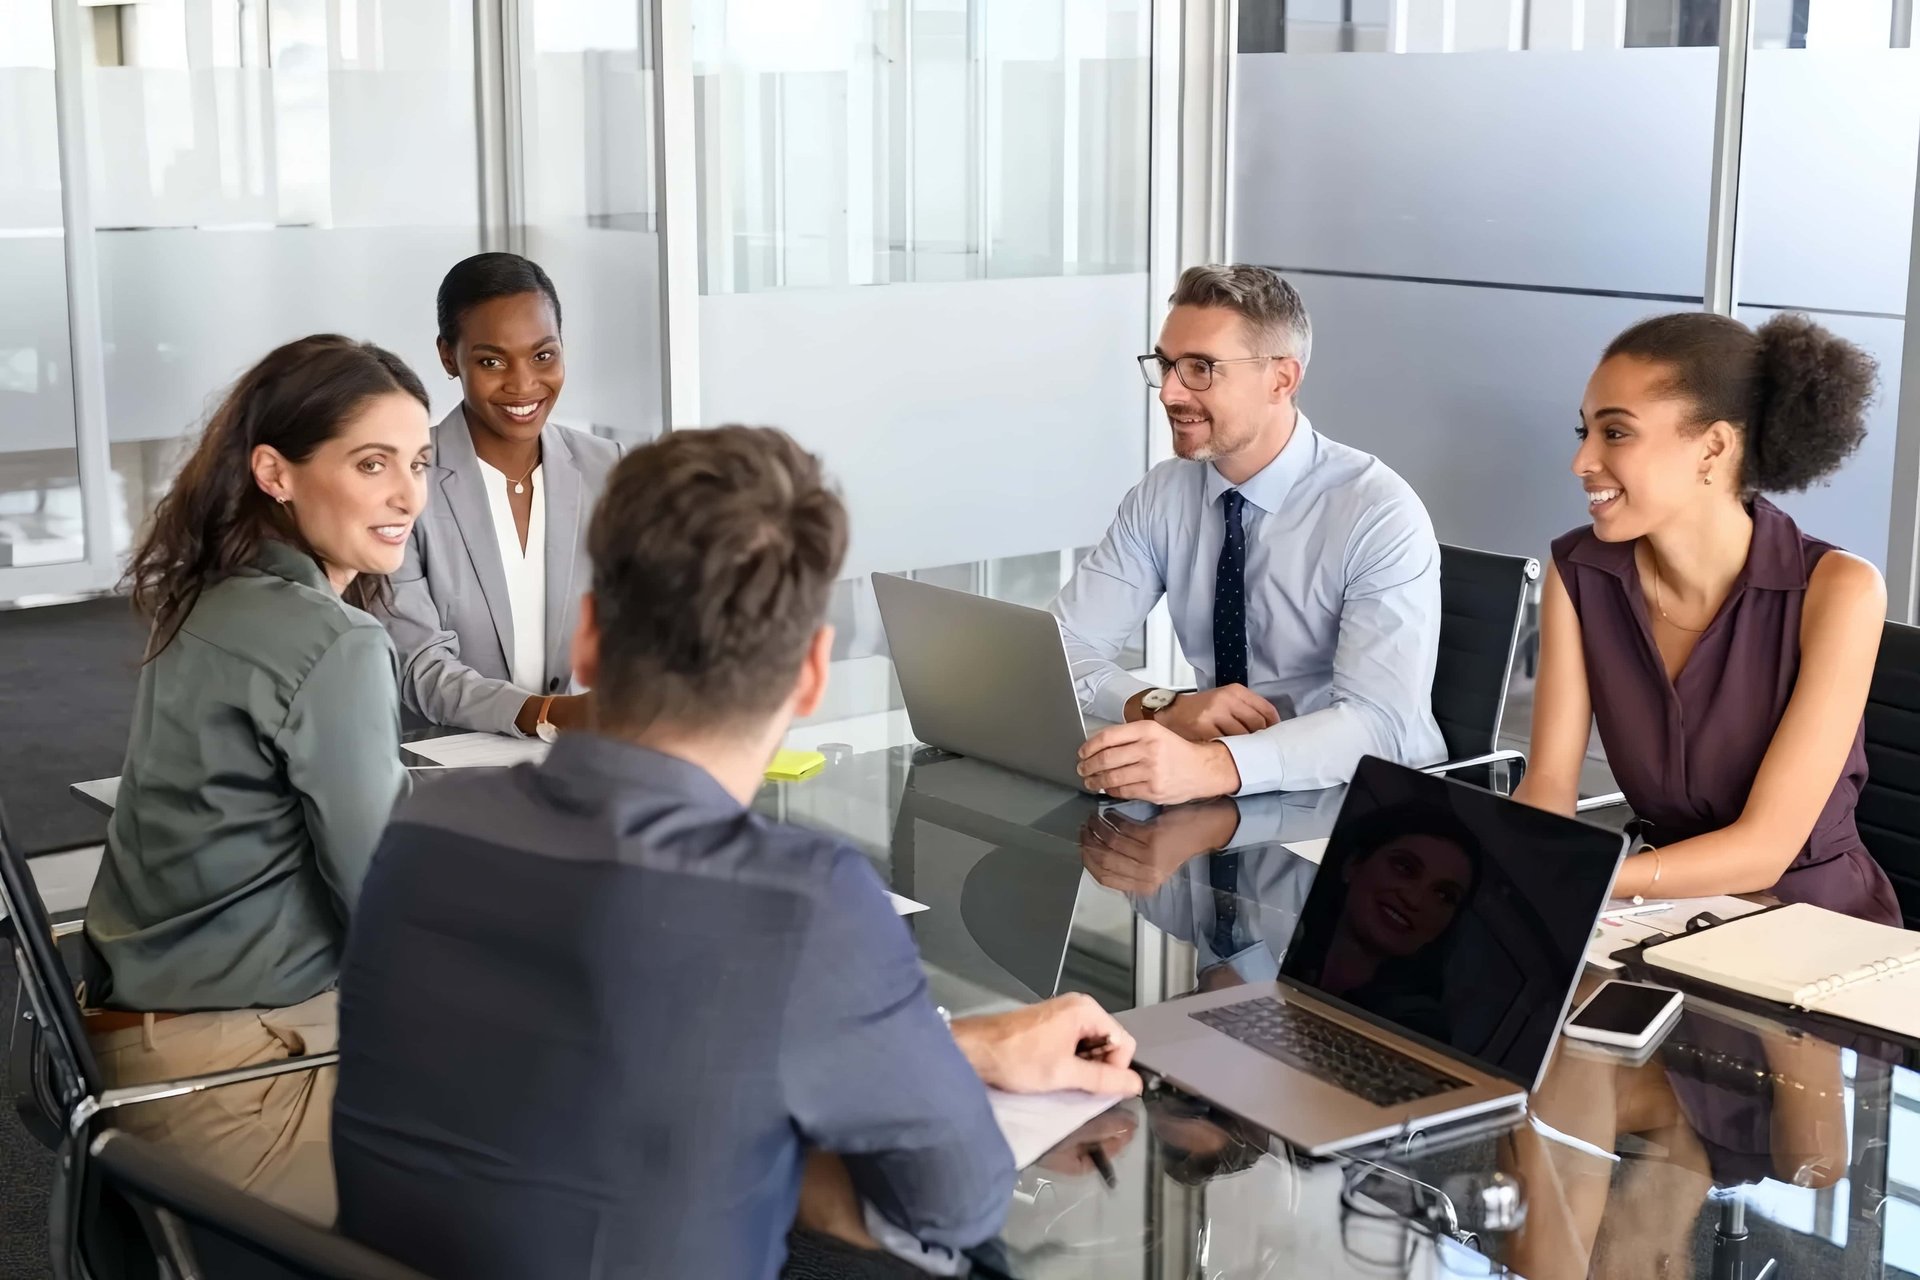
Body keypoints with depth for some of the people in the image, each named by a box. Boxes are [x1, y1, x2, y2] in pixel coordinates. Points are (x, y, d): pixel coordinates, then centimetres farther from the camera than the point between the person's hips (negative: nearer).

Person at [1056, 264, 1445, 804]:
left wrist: (1208, 767, -41)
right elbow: (1061, 649, -1)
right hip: (1225, 797, 4)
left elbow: (1380, 723, -26)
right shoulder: (1160, 496, 2)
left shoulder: (1381, 516, -14)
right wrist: (1161, 709, -21)